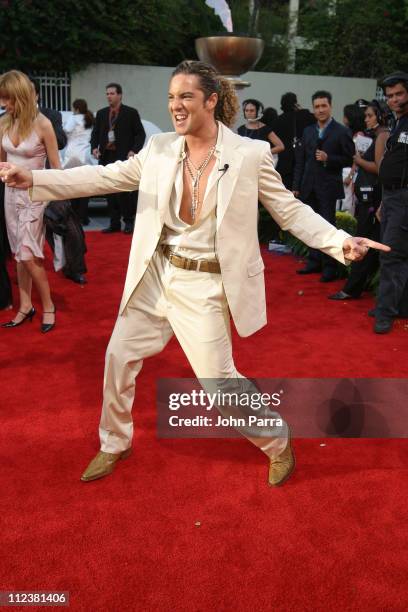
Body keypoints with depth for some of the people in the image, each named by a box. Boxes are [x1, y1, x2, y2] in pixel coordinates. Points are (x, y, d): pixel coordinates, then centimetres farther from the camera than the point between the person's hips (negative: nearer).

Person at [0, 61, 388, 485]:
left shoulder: (249, 154, -11)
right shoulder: (159, 149, 0)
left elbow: (291, 210, -6)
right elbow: (104, 177, -1)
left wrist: (340, 241, -21)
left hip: (205, 284, -5)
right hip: (155, 275, 5)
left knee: (219, 379, 0)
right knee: (119, 356, 11)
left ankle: (278, 443, 29)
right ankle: (114, 444, 37)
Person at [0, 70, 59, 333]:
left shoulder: (42, 125, -14)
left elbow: (56, 168, -9)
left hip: (34, 194, -6)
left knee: (28, 254, -8)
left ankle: (48, 305, 10)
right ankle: (25, 306, 20)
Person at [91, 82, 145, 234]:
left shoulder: (131, 113, 1)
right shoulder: (101, 113, 14)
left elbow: (140, 134, 1)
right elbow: (95, 133, 17)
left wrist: (134, 151, -12)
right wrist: (94, 147, -2)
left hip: (124, 158, -4)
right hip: (106, 158, 5)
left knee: (124, 191, -8)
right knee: (110, 193, 6)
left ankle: (129, 221, 6)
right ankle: (114, 223, 12)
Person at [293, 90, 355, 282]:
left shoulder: (341, 132, -3)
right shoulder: (308, 131, 12)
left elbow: (350, 159, -4)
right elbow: (300, 160, 12)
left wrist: (328, 158, -17)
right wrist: (296, 186, 8)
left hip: (328, 187, -5)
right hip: (309, 187, 5)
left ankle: (330, 266, 5)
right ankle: (314, 261, 21)